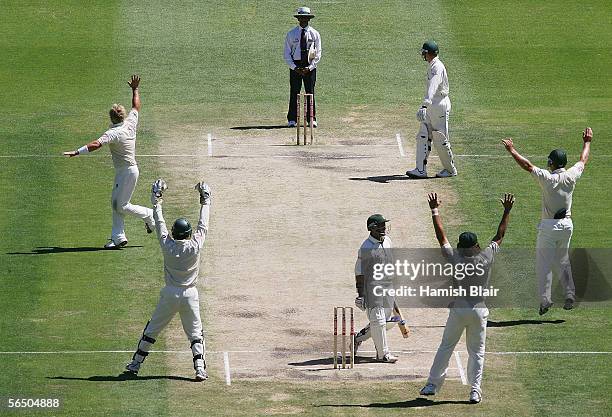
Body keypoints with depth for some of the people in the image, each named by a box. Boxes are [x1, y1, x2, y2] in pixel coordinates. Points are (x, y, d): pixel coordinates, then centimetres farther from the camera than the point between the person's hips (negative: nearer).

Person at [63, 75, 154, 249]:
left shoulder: (113, 133, -24)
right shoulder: (130, 123, -1)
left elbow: (96, 144, -37)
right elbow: (136, 106, 16)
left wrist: (77, 152, -43)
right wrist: (135, 89, 30)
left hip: (127, 172, -10)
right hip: (122, 172, 10)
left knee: (122, 206, -1)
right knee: (115, 203, 11)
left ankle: (149, 215, 14)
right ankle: (118, 237, 12)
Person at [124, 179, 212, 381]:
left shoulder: (168, 245, -10)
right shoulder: (195, 246, -12)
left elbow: (160, 225, 0)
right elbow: (203, 226, -1)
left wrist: (157, 201, 12)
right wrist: (205, 200, 10)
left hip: (170, 294, 0)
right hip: (190, 295, 0)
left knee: (152, 330, 12)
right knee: (195, 333, 8)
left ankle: (135, 364, 18)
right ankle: (200, 369, -5)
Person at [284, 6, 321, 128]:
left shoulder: (314, 34, 4)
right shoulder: (291, 34, 4)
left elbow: (318, 54, 3)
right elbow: (287, 54, 3)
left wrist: (310, 67, -10)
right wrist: (294, 67, -10)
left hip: (310, 66, 0)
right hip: (295, 65, 0)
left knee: (310, 92, 1)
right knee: (294, 92, -2)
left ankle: (312, 119, 6)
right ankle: (292, 120, -1)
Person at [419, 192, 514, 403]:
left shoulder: (455, 259, -8)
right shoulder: (486, 258, -6)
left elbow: (441, 236, -2)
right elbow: (500, 236, 5)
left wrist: (435, 210, 5)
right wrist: (507, 211, 12)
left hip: (458, 311, -1)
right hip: (479, 311, 1)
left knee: (446, 347, 11)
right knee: (477, 352, 9)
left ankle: (433, 384, 12)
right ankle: (475, 391, 4)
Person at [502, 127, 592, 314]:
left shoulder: (547, 178, -16)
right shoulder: (571, 176, -3)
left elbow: (527, 165, -19)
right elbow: (583, 160, 14)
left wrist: (512, 150, -12)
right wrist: (587, 142, 29)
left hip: (549, 227, -5)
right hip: (567, 225, 5)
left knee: (544, 264, 1)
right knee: (563, 261, 20)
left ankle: (545, 300, -3)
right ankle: (570, 294, 16)